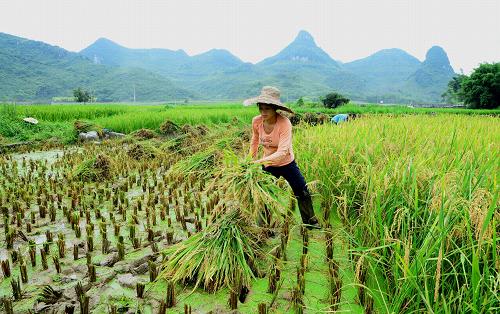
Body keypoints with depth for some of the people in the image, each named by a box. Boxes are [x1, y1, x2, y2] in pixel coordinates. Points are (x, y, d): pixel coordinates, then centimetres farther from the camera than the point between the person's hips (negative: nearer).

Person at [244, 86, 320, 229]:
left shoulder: (284, 123, -30)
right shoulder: (256, 121, -17)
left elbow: (282, 152, -38)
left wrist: (261, 161, -48)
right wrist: (252, 159, 9)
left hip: (287, 163, -2)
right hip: (268, 165, 3)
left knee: (302, 192, 10)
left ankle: (310, 221, 35)